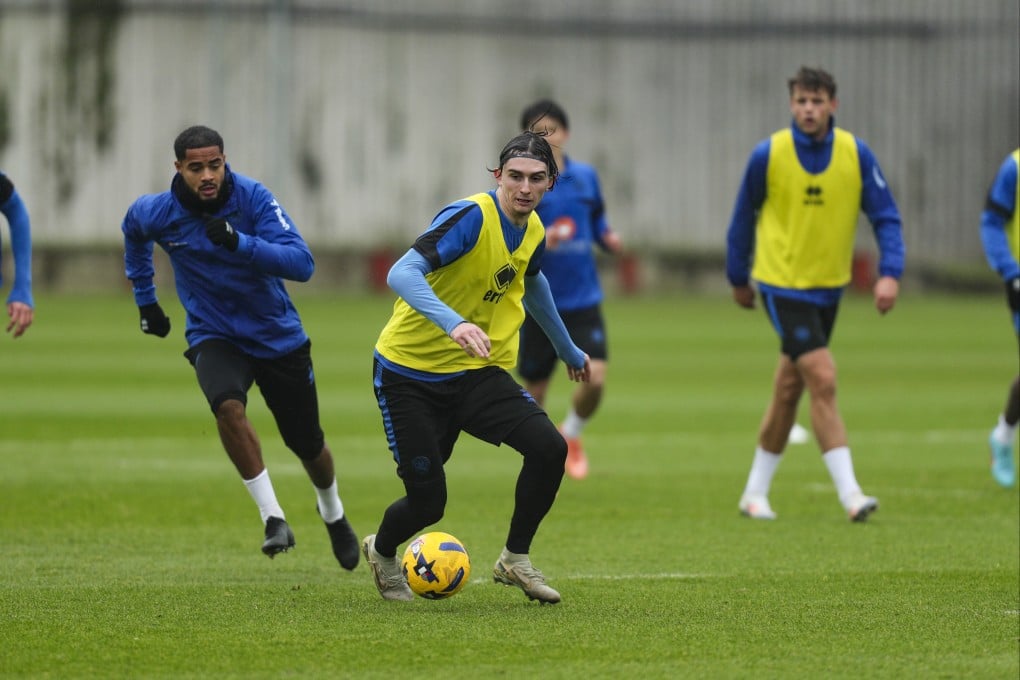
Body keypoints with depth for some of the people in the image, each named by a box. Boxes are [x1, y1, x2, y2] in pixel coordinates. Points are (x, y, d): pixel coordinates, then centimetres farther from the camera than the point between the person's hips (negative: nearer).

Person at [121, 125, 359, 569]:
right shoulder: (158, 213, -13)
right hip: (214, 336, 0)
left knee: (308, 445, 11)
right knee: (228, 406, -33)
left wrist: (241, 243, -42)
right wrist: (145, 299, 18)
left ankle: (333, 513, 45)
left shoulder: (253, 198, -21)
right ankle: (273, 518, -24)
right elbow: (134, 231, 14)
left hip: (278, 336, 0)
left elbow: (302, 263, -30)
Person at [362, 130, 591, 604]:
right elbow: (401, 274, -34)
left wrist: (567, 349, 37)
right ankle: (382, 552, 30)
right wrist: (453, 323, -50)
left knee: (549, 447, -18)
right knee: (427, 502, -7)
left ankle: (515, 560, 2)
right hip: (409, 373, -6)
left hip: (477, 371, 6)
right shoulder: (472, 216, -22)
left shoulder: (533, 232, 2)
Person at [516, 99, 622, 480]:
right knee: (535, 391, 6)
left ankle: (571, 434, 18)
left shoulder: (585, 176, 6)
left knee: (595, 378, -14)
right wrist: (538, 241, -27)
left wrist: (608, 239, -2)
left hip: (583, 301, 2)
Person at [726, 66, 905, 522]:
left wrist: (889, 273, -17)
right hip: (782, 284, -4)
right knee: (823, 381, -16)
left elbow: (885, 217, -3)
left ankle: (756, 492, 25)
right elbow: (743, 217, 3)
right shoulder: (768, 155, -10)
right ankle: (849, 493, -17)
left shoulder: (856, 154, -6)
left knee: (789, 390, 12)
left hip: (828, 287, 4)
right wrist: (738, 278, 10)